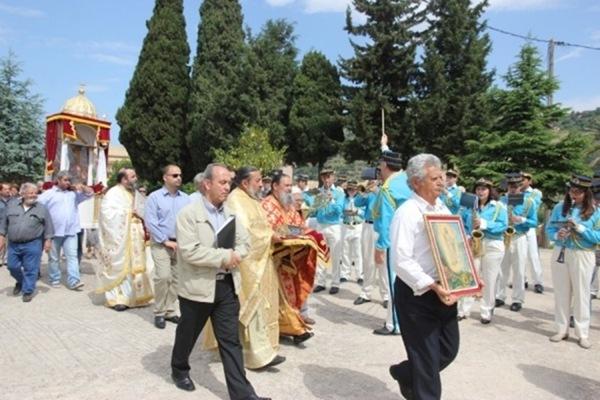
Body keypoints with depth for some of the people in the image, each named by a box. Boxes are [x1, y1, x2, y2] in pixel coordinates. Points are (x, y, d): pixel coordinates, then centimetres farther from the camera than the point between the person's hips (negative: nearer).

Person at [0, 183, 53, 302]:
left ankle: (28, 291, 12)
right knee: (13, 267, 10)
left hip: (33, 244, -3)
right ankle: (20, 281, 39)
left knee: (30, 269, 0)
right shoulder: (11, 206, 6)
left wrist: (48, 240, -3)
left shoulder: (42, 208, 0)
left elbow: (48, 226, 2)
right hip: (13, 244, 3)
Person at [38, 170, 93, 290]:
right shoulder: (49, 193, 1)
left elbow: (90, 193, 13)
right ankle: (54, 279, 23)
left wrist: (82, 187, -4)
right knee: (54, 258, 10)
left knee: (72, 256, -5)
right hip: (54, 232, -2)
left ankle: (74, 281, -7)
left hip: (71, 231, 2)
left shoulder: (74, 193, 12)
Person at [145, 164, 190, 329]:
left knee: (176, 278, 8)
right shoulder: (155, 197, -3)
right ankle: (159, 313, 4)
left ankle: (170, 311, 21)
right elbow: (150, 222, -8)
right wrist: (166, 241, -11)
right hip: (161, 244, -4)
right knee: (163, 277, -12)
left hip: (181, 244, 4)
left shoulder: (185, 198, 7)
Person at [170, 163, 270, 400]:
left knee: (231, 341, 6)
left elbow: (245, 242, 7)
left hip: (228, 285, 4)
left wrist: (235, 256, -14)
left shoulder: (230, 213, 7)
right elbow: (190, 251, -24)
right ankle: (179, 370, 46)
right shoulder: (188, 214, -13)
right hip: (198, 287, -4)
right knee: (188, 334, 19)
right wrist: (225, 257, -22)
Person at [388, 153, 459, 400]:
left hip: (443, 291, 8)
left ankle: (405, 374, 40)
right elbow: (401, 261, -23)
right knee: (426, 357, 4)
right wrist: (433, 287, -26)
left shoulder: (443, 209, 10)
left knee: (449, 349, 17)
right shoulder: (407, 213, -16)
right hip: (416, 293, -8)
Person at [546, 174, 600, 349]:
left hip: (583, 256, -2)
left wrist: (580, 228, -18)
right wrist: (557, 235, -15)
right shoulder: (559, 207, 3)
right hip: (560, 254, 2)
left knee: (581, 294, 3)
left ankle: (583, 333, 13)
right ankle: (562, 329, 19)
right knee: (561, 293, 8)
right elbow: (549, 229, 5)